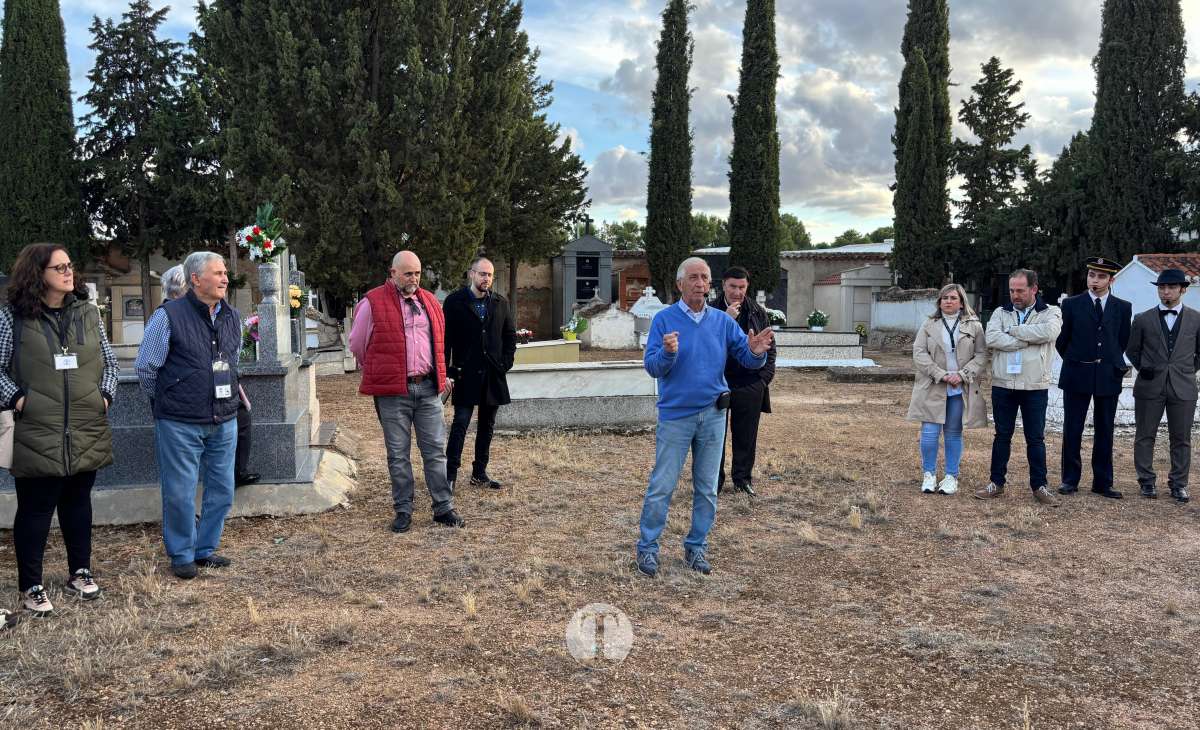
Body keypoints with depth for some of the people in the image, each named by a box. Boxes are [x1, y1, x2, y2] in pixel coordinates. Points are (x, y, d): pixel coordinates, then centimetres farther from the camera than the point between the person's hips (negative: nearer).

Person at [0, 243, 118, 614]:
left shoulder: (88, 312, 8)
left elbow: (109, 361, 14)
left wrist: (106, 395, 1)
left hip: (86, 431, 4)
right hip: (37, 433, -4)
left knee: (78, 502, 15)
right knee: (35, 508, 4)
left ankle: (80, 572, 29)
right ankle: (30, 586, 16)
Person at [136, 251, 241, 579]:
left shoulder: (232, 317, 8)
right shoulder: (169, 316, -11)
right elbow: (145, 367, -4)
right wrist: (166, 402, 7)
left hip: (224, 421, 6)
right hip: (180, 425, -6)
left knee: (222, 491, 11)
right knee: (180, 494, 3)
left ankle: (205, 549, 27)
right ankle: (182, 556, 19)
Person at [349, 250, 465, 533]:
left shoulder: (430, 301, 12)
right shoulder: (373, 302, -4)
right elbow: (357, 344, 5)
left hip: (428, 387, 4)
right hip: (392, 392, -4)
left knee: (435, 450, 6)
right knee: (398, 454, 5)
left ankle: (444, 508, 13)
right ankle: (403, 511, 15)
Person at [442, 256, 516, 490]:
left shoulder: (501, 303, 10)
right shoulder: (454, 302, -3)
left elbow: (510, 335, 16)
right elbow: (445, 339, -4)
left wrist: (506, 362, 3)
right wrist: (447, 372, -10)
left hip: (493, 375, 5)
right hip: (465, 374, -5)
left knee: (487, 426, 10)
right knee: (460, 423, -8)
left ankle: (479, 473, 19)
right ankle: (450, 475, -4)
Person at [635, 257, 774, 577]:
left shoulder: (723, 321, 4)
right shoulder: (664, 320, -5)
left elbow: (748, 358, 1)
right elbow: (652, 367, -11)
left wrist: (756, 352, -22)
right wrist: (668, 353, -31)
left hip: (713, 416, 3)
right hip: (675, 415, -3)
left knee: (706, 488, 10)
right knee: (662, 486, 0)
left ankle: (696, 547, 23)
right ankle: (647, 547, 11)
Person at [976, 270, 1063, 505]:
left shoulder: (1050, 313, 3)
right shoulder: (1000, 313, 8)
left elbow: (1048, 332, -20)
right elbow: (992, 339, -11)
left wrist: (1013, 330, -12)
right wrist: (1028, 340, -14)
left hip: (1035, 386, -2)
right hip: (1003, 385, 2)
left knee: (1036, 438, 6)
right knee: (1002, 435, 9)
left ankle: (1040, 486, 15)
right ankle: (997, 483, 17)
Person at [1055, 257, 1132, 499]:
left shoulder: (1123, 308, 5)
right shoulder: (1072, 304, 0)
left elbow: (1123, 342, 13)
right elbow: (1062, 340, 7)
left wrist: (1111, 362, 14)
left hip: (1108, 376, 1)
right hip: (1077, 376, -1)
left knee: (1105, 432, 6)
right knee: (1072, 430, 2)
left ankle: (1102, 483, 13)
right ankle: (1070, 480, 10)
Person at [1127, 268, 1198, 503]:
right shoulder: (1143, 319, 3)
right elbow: (1132, 350, 14)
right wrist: (1143, 368, 3)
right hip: (1149, 387, 0)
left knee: (1181, 439, 5)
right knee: (1145, 436, 4)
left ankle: (1179, 484, 14)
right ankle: (1146, 481, 14)